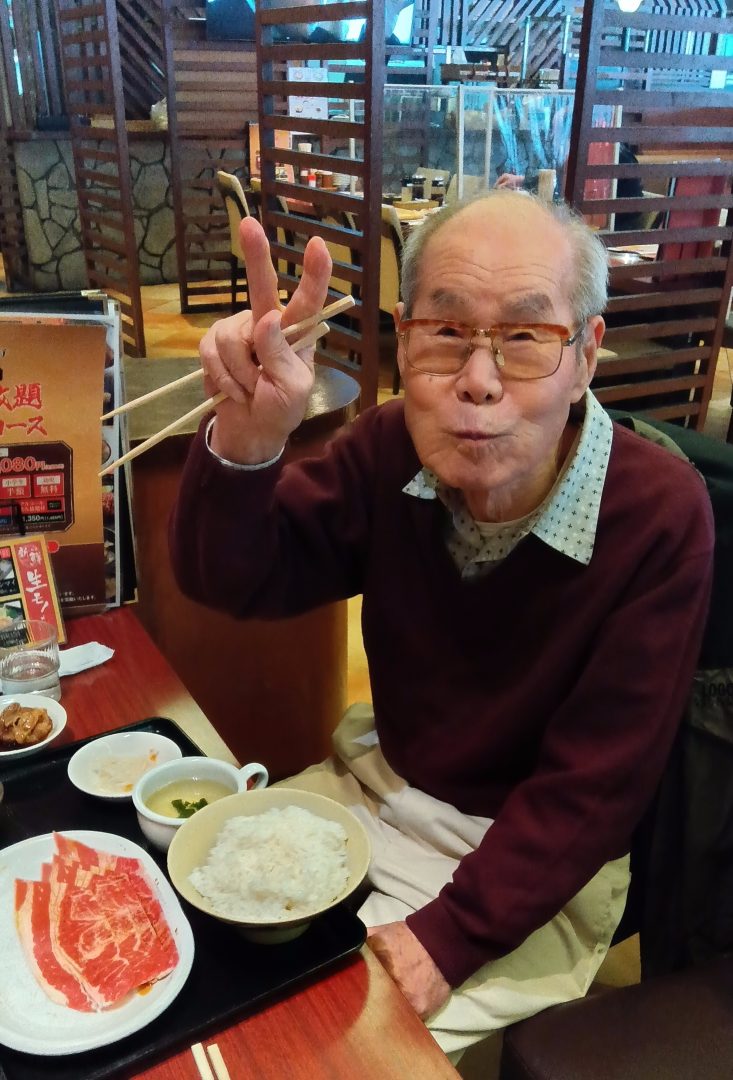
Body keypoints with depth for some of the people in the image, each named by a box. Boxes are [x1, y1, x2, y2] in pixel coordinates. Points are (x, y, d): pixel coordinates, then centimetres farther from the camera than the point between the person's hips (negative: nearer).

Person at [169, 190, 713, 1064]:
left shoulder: (659, 517, -25)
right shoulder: (393, 450, -12)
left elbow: (591, 788, -20)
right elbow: (231, 581, -15)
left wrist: (447, 936, -23)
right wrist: (246, 438, -34)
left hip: (535, 860, -4)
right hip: (378, 785, 5)